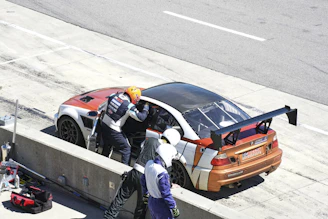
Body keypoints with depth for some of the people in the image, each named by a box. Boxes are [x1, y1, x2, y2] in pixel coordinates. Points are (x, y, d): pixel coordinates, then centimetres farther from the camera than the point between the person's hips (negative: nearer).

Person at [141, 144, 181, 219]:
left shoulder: (149, 164, -6)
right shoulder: (162, 173, -31)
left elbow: (143, 180, 11)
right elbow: (166, 194, -24)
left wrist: (145, 195, 26)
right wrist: (174, 208, -12)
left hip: (151, 201, 8)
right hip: (161, 206, -8)